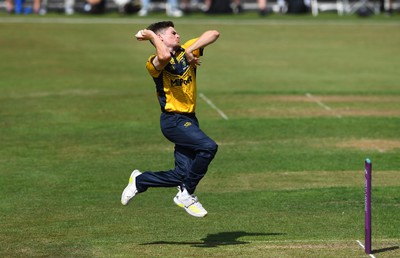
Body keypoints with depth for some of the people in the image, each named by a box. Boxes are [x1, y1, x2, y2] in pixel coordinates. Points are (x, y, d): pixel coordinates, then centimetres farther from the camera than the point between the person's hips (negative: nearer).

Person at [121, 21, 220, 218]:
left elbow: (214, 34, 0)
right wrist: (151, 35, -19)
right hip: (173, 120, -7)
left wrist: (190, 50, -10)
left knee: (183, 175, 4)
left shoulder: (186, 51, 8)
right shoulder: (155, 63, -10)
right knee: (208, 147, -27)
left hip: (189, 120, 7)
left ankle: (139, 181, 28)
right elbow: (165, 56, -35)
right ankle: (186, 195, -12)